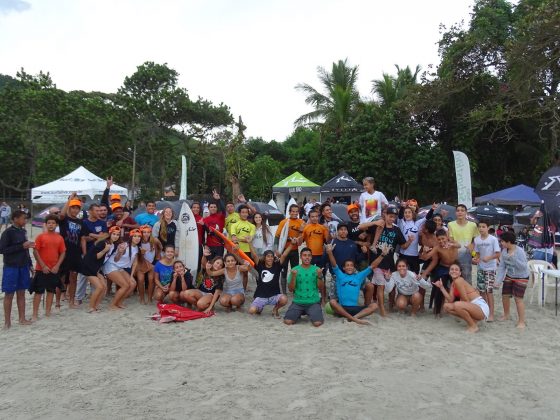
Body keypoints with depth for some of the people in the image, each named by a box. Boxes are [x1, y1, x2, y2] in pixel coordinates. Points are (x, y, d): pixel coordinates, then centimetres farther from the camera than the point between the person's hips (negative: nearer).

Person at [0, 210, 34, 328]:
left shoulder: (23, 231, 8)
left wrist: (30, 264, 17)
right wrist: (22, 246, -21)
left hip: (23, 267, 6)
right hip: (11, 268, -6)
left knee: (21, 293, 11)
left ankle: (22, 318, 18)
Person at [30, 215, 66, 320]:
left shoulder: (60, 238, 3)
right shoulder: (41, 236, -5)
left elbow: (62, 253, 6)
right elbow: (35, 252, -7)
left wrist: (57, 266, -6)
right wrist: (43, 266, -12)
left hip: (54, 269, 3)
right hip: (41, 269, -3)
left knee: (51, 291, 10)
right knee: (38, 292, 1)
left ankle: (48, 312, 19)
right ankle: (35, 314, 6)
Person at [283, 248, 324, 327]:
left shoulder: (316, 269, 2)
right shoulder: (295, 270, 1)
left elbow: (321, 288, 0)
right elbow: (291, 289, -2)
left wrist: (320, 276, -17)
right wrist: (293, 277, -19)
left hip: (314, 302, 0)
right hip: (297, 302, 1)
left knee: (317, 323, -22)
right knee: (288, 321, -18)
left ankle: (310, 314, 13)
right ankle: (298, 314, 16)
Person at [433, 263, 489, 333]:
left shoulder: (458, 281, -16)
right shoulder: (453, 283, 11)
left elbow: (466, 300, -17)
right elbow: (450, 300, 0)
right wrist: (441, 287, -4)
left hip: (482, 308, -9)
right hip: (473, 307, 9)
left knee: (457, 305, -33)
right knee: (446, 306, 5)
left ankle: (473, 326, -10)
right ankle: (471, 320, 10)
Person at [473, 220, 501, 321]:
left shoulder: (493, 239, -10)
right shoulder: (476, 239, 4)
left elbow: (498, 254, -11)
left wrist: (489, 257, -28)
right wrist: (475, 259, -8)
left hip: (490, 268, -5)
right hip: (480, 268, 5)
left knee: (488, 290, -8)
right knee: (481, 290, 8)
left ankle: (491, 314, -2)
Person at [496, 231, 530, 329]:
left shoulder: (519, 251, -24)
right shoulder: (504, 251, -7)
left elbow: (524, 267, -28)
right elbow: (501, 267, -4)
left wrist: (513, 258, -39)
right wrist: (498, 281, -10)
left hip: (521, 277, -6)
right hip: (509, 277, 6)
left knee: (518, 298, -11)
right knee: (505, 296, 12)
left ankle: (521, 322, 1)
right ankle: (506, 315, 36)